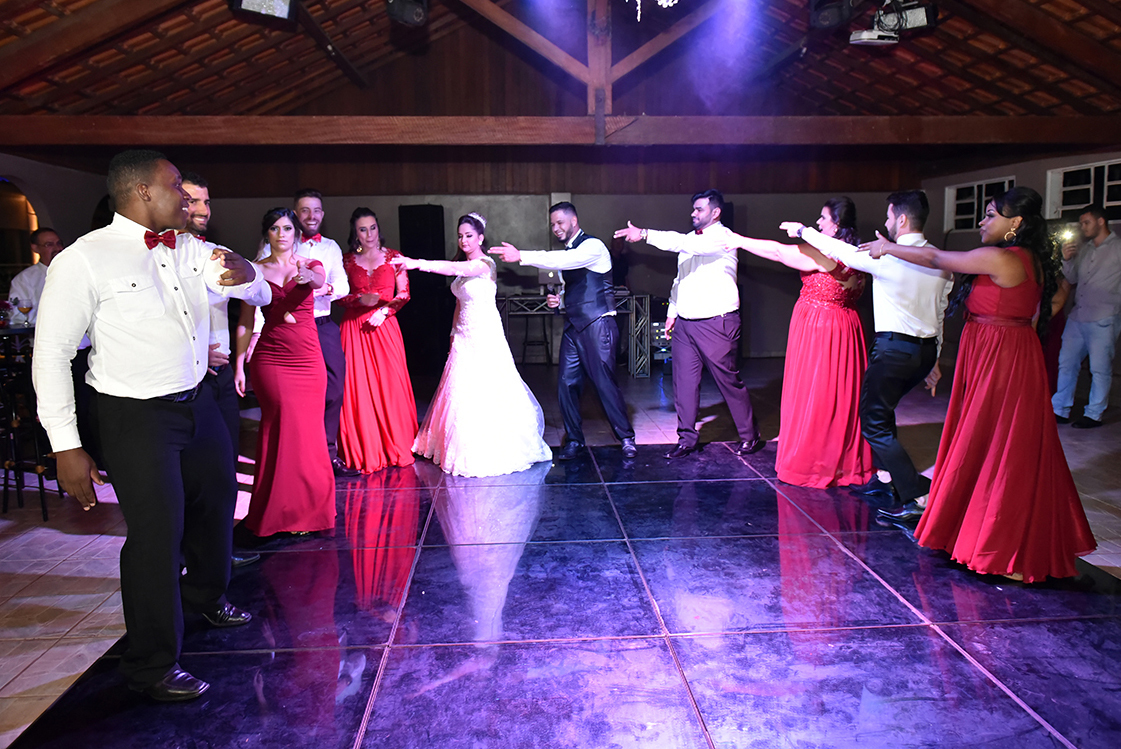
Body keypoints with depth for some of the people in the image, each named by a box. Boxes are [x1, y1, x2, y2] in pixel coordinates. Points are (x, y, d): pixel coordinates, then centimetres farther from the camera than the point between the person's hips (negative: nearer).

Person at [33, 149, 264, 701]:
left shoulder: (190, 250, 4)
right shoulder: (84, 260, -16)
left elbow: (252, 289, 10)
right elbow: (50, 356, -15)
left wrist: (244, 275, -17)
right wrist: (66, 447, -18)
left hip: (198, 402, 8)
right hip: (135, 418, -7)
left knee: (216, 501, 23)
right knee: (156, 533, -2)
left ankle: (205, 595, 52)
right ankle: (152, 666, 19)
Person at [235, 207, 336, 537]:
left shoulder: (310, 266, 6)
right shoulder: (256, 271, 5)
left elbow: (321, 282, -19)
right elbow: (245, 322, 3)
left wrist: (309, 277, -42)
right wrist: (238, 365, -3)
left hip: (308, 358, 1)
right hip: (270, 359, -1)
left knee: (308, 432, 3)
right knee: (281, 430, -4)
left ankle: (308, 507, 19)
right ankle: (279, 512, 10)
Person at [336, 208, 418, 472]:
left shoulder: (393, 257, 5)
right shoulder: (348, 260, 7)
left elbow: (404, 294, 4)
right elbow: (340, 296, 8)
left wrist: (384, 310, -11)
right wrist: (360, 299, -11)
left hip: (385, 326, 0)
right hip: (355, 328, 1)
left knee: (390, 384, -2)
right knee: (358, 387, -1)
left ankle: (395, 446, 12)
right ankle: (364, 451, 9)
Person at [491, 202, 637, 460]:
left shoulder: (593, 246, -8)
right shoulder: (566, 252, 17)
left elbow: (566, 261, -27)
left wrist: (522, 256, -32)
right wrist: (559, 299, 5)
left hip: (597, 324, -8)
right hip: (573, 325, 8)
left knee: (605, 382, -6)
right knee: (567, 383, 4)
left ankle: (626, 438, 9)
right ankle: (574, 439, 16)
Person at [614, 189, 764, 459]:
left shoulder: (723, 237, -8)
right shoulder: (690, 240, 18)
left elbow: (683, 243, -23)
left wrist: (644, 234, -25)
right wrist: (672, 312, 17)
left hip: (716, 323, -7)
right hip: (685, 324, 7)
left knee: (728, 380, 1)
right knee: (684, 382, 5)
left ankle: (750, 436, 16)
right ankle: (687, 438, 15)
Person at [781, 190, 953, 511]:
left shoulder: (887, 256, -14)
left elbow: (841, 250, 0)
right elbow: (940, 313, 13)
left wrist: (802, 230, 15)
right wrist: (934, 359, 22)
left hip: (894, 348, -8)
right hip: (926, 349, 8)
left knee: (874, 423, 2)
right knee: (881, 409, 24)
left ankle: (918, 495, -4)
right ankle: (885, 479, 27)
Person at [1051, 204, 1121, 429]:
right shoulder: (1083, 250, 16)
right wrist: (1067, 260, 3)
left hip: (1103, 320, -6)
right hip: (1077, 317, 6)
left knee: (1100, 369, 1)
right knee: (1066, 364, 7)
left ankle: (1094, 415, 10)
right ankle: (1060, 410, 15)